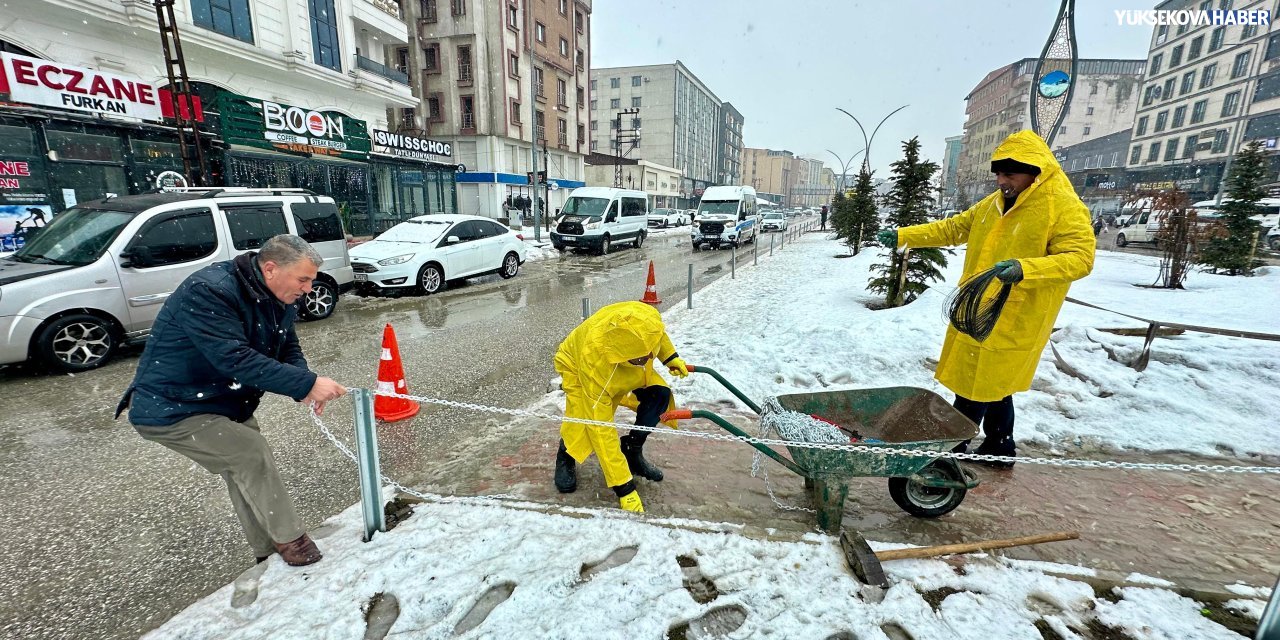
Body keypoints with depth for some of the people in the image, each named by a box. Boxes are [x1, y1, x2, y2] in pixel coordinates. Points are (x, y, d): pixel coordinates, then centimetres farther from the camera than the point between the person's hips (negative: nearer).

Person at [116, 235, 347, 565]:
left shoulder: (278, 300, -5)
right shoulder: (208, 291, -31)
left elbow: (289, 349, -1)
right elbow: (236, 359, -40)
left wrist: (305, 385, -23)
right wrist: (306, 384, -42)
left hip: (227, 404, 9)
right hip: (171, 409, -8)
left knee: (246, 469, 12)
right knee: (251, 455, -17)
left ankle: (269, 551, 26)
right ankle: (289, 539, -2)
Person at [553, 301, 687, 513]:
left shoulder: (649, 318, -38)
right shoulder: (594, 362, -45)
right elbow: (601, 430, -39)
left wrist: (670, 356, -4)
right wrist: (623, 487, -36)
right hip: (576, 364, -4)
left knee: (659, 394, -16)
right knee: (582, 418, -28)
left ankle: (632, 451, 5)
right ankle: (565, 458, 7)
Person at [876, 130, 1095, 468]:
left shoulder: (1066, 209, -12)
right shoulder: (994, 203, 10)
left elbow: (1079, 258, -19)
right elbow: (952, 228, 14)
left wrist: (1025, 269, -37)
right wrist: (902, 236, 5)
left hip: (1014, 323, -7)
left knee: (981, 387, 1)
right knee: (992, 386, 18)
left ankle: (952, 449, 16)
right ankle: (999, 448, 35)